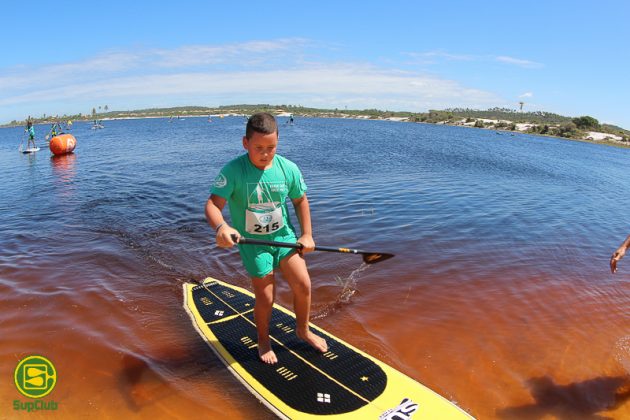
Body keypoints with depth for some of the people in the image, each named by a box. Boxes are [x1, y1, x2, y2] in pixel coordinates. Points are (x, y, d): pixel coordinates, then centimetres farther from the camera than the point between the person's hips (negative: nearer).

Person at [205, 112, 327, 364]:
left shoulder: (288, 168, -8)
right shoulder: (233, 171, -20)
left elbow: (300, 200, 7)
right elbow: (213, 204, -26)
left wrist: (307, 234, 3)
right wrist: (221, 227, -47)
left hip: (284, 236, 4)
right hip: (252, 242, -3)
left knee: (303, 285, 0)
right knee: (265, 297, 3)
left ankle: (302, 330, 30)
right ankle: (263, 341, 33)